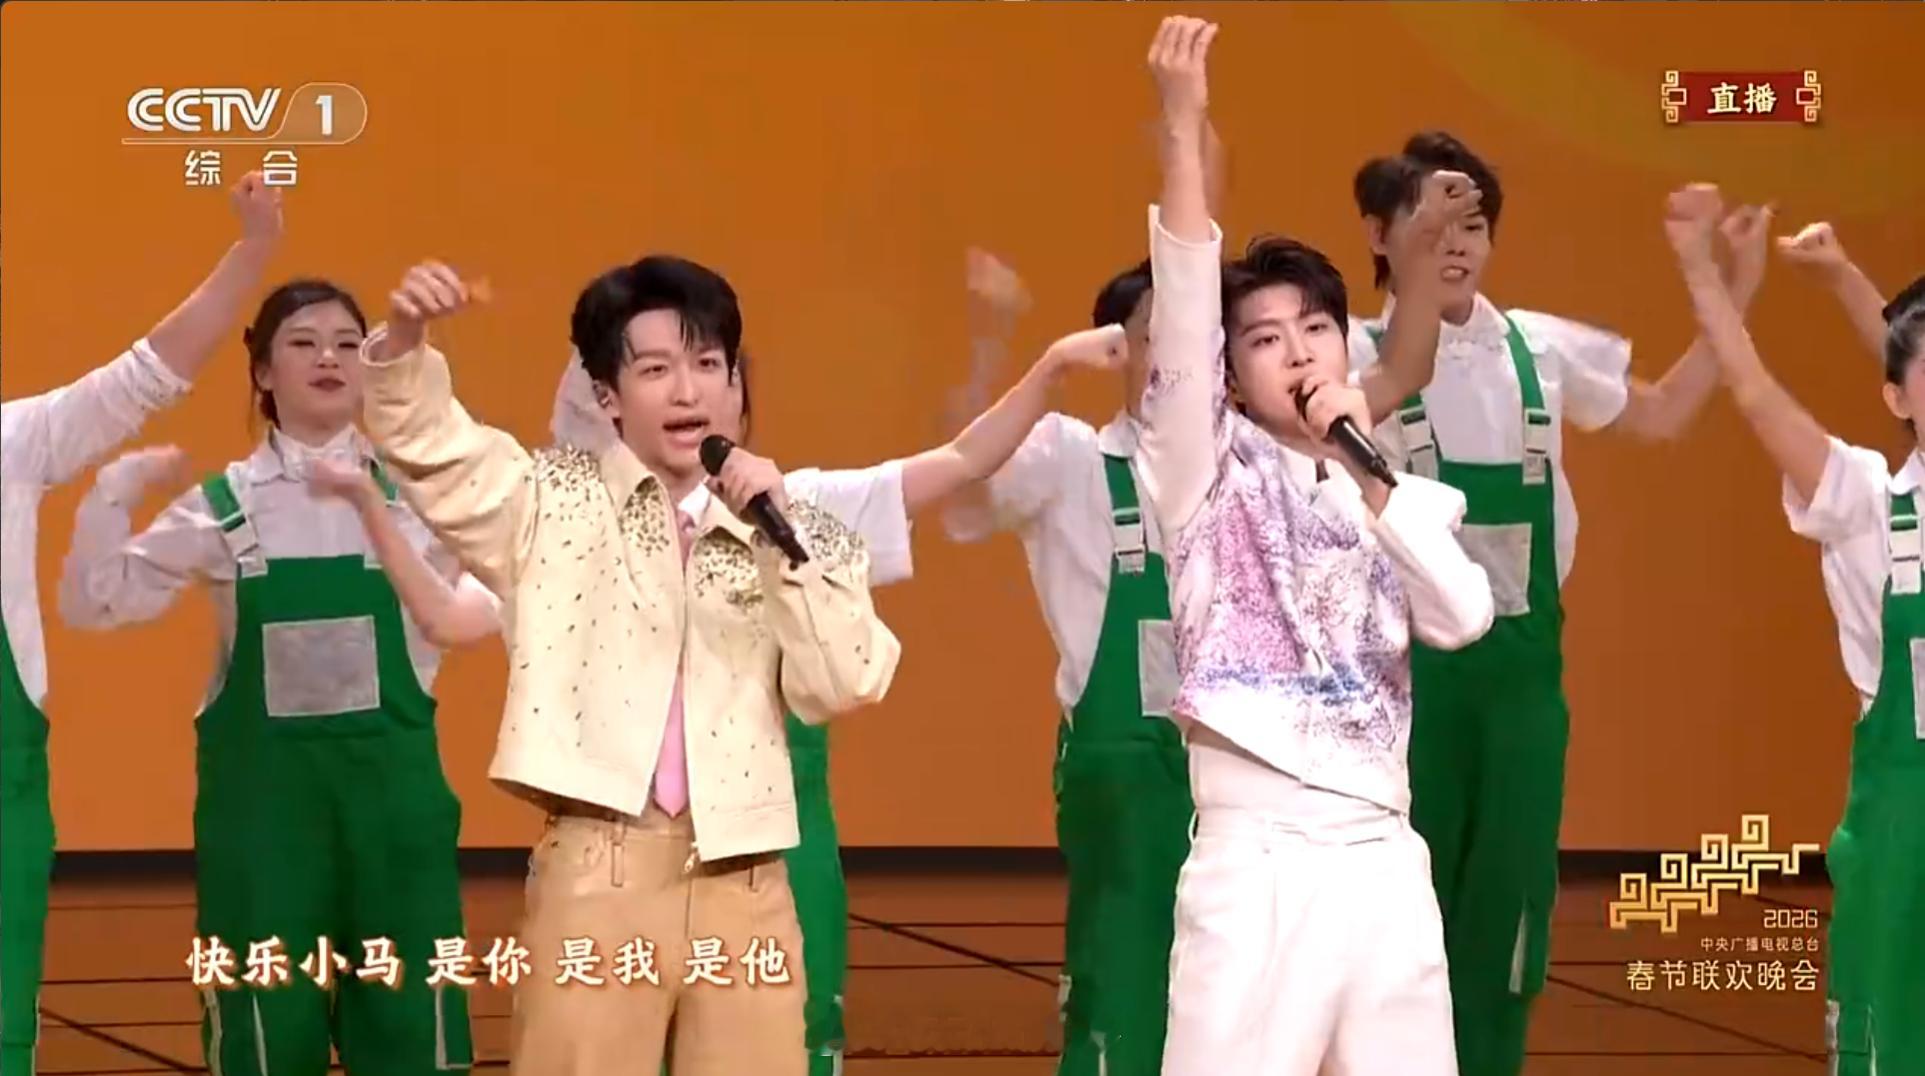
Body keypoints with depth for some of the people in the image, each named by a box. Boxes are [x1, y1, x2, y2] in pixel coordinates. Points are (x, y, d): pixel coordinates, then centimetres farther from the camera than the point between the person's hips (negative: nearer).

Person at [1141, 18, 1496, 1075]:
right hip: (1255, 867, -4)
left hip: (1384, 865, 4)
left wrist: (1369, 473, -11)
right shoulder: (1212, 474, 5)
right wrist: (1181, 131, -21)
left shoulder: (1398, 493, 16)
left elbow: (1464, 619, -3)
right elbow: (1181, 309, -10)